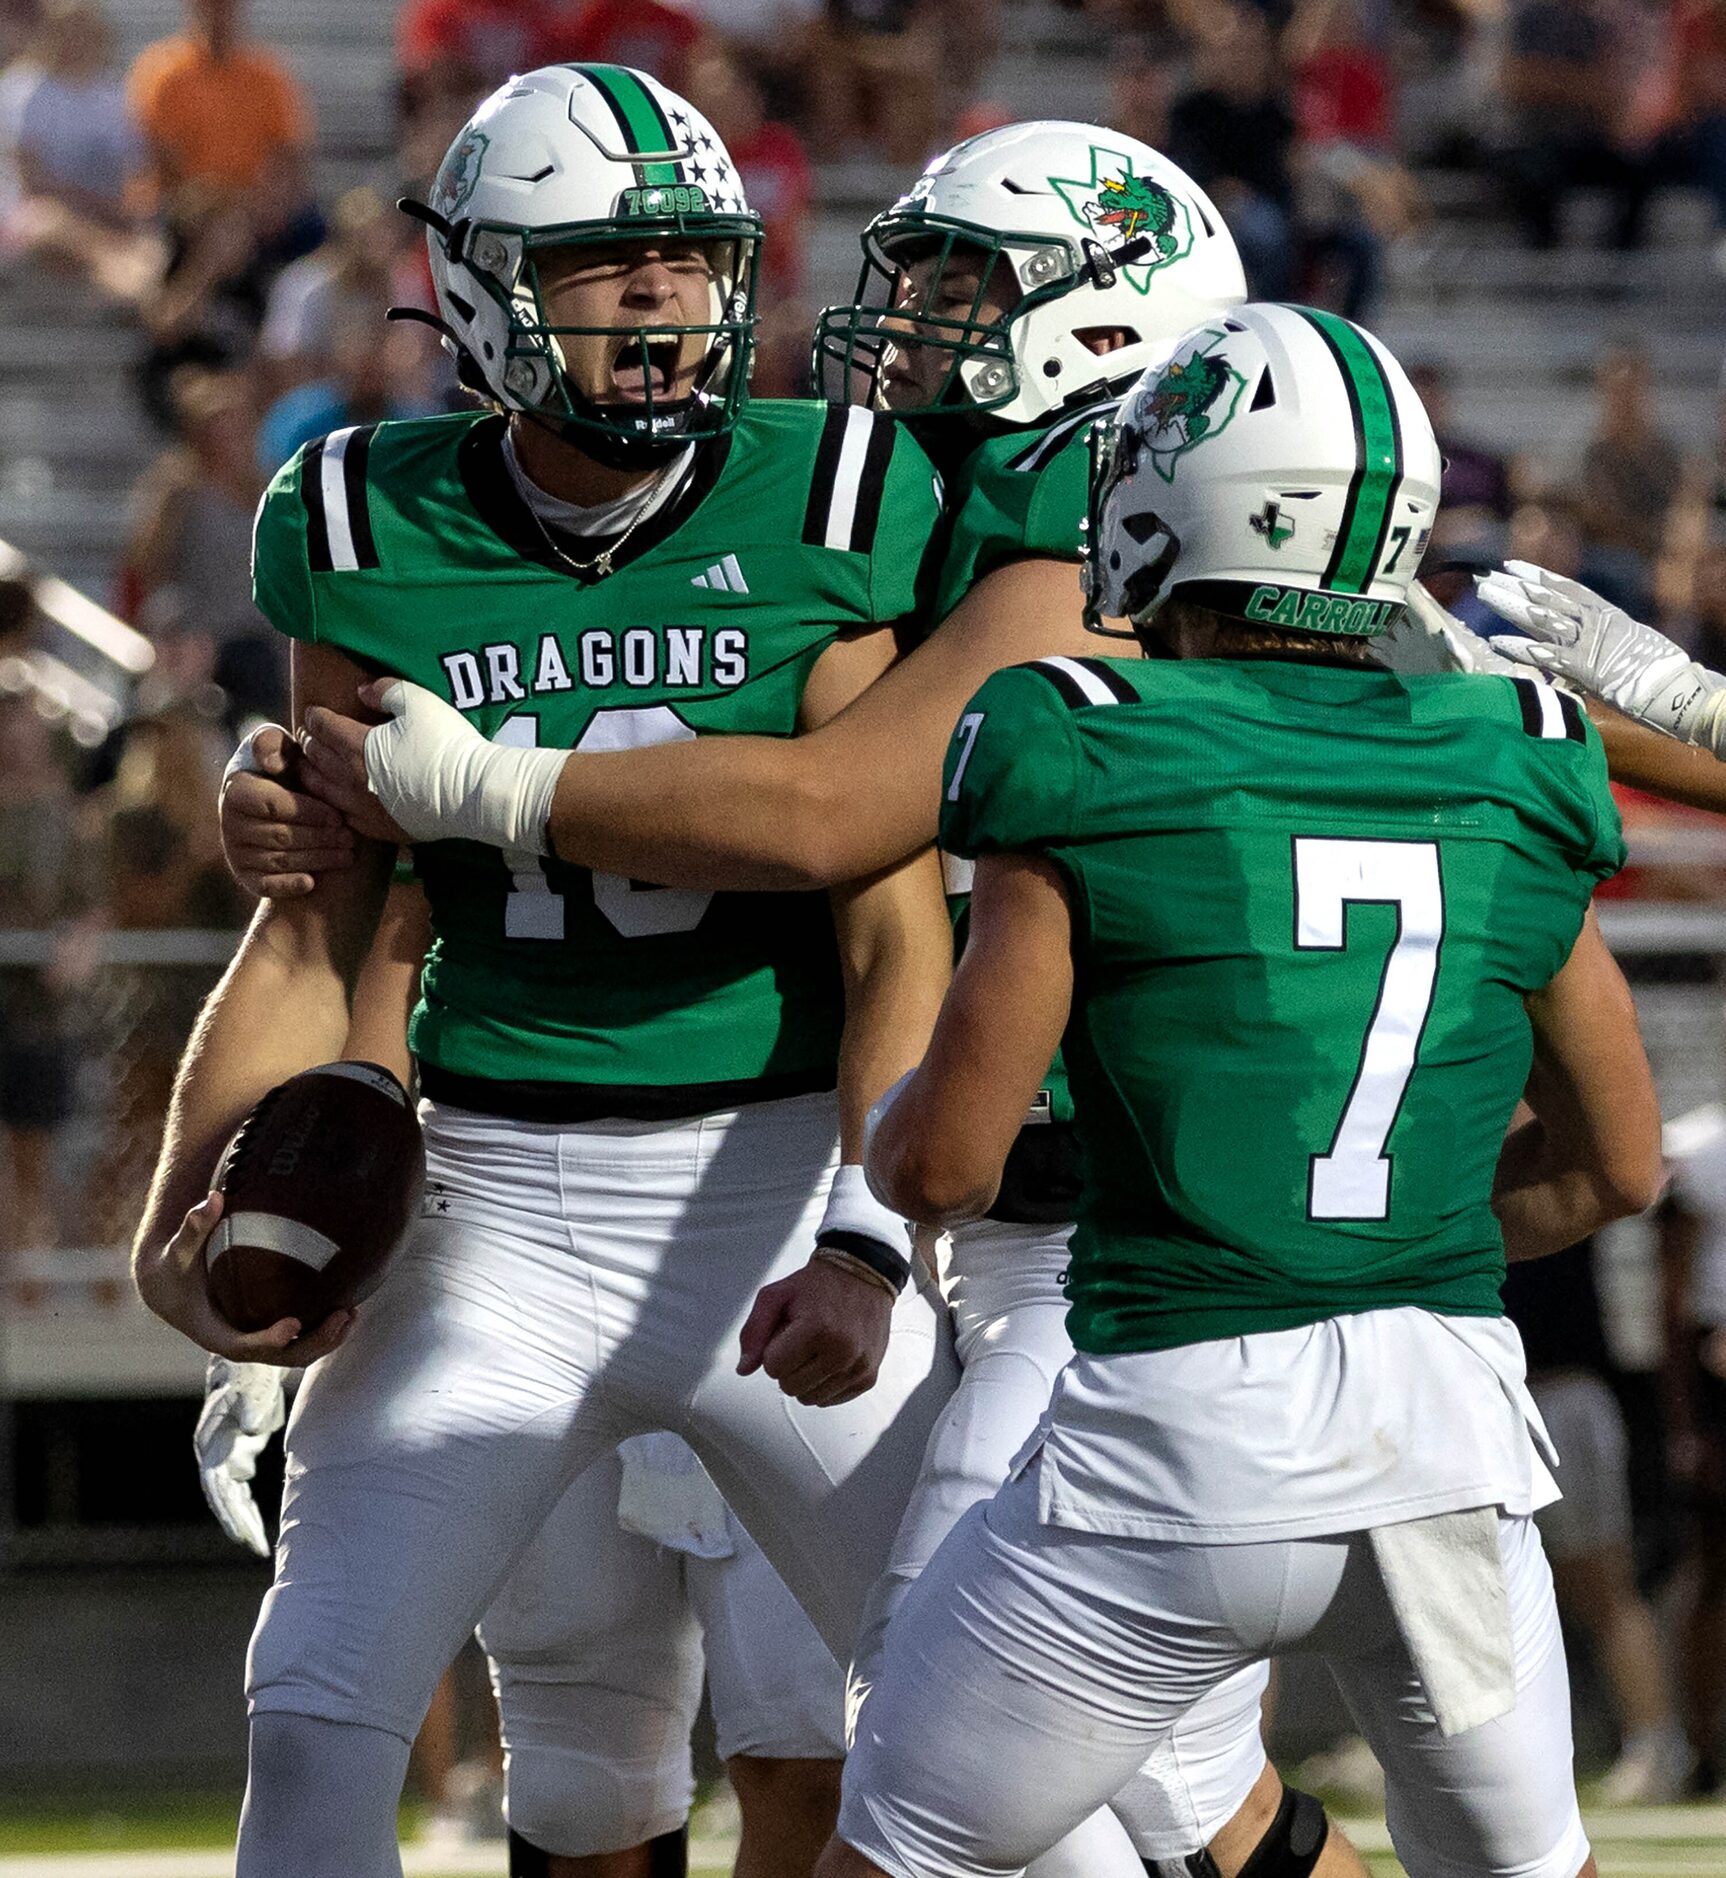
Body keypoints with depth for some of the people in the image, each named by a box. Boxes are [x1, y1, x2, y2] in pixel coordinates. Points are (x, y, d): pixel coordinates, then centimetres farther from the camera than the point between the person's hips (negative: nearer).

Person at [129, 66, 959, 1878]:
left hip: (772, 1173, -1)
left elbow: (896, 935, -10)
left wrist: (864, 1240, -23)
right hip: (494, 1194, 2)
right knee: (313, 1730, -7)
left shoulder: (826, 512, -7)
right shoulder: (382, 537, -1)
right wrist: (192, 1205, -7)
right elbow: (316, 929, 8)